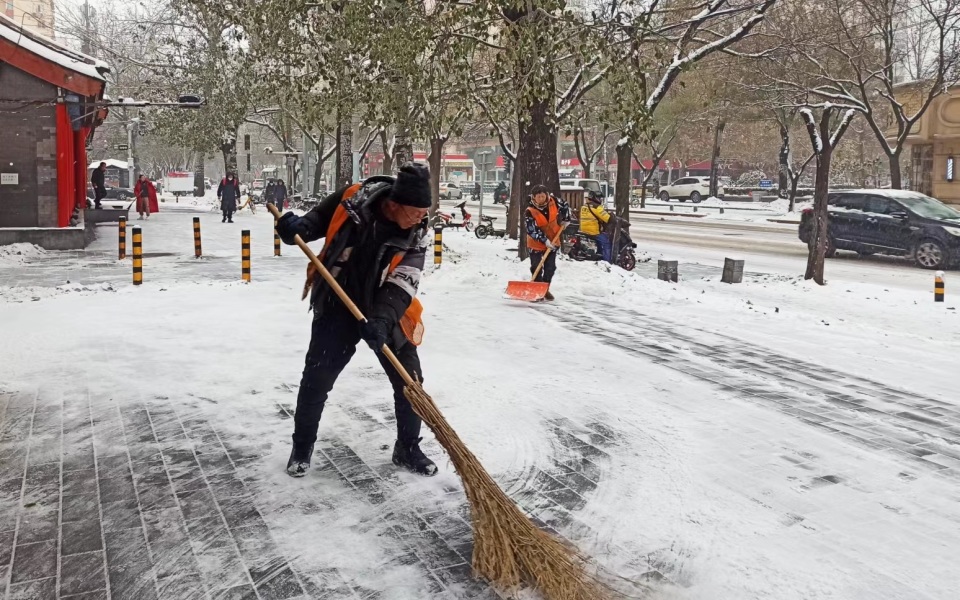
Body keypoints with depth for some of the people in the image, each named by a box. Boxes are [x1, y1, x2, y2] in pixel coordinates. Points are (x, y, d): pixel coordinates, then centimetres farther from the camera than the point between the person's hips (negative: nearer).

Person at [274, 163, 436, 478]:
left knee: (409, 381, 1)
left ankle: (407, 449, 22)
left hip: (386, 312, 1)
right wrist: (298, 228, -23)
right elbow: (318, 220, 0)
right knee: (316, 379, 0)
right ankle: (302, 446, 23)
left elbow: (402, 285, -24)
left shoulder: (416, 235, -16)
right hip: (337, 306, -1)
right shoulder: (353, 199, -19)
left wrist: (382, 319, -40)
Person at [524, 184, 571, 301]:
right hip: (536, 243, -4)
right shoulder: (530, 212, -25)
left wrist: (565, 220, 8)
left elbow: (565, 205, 8)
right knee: (536, 268, -5)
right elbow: (532, 231, -25)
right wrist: (545, 241, -28)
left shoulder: (553, 201, -14)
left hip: (552, 241, 4)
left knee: (550, 268, 8)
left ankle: (546, 289, 22)